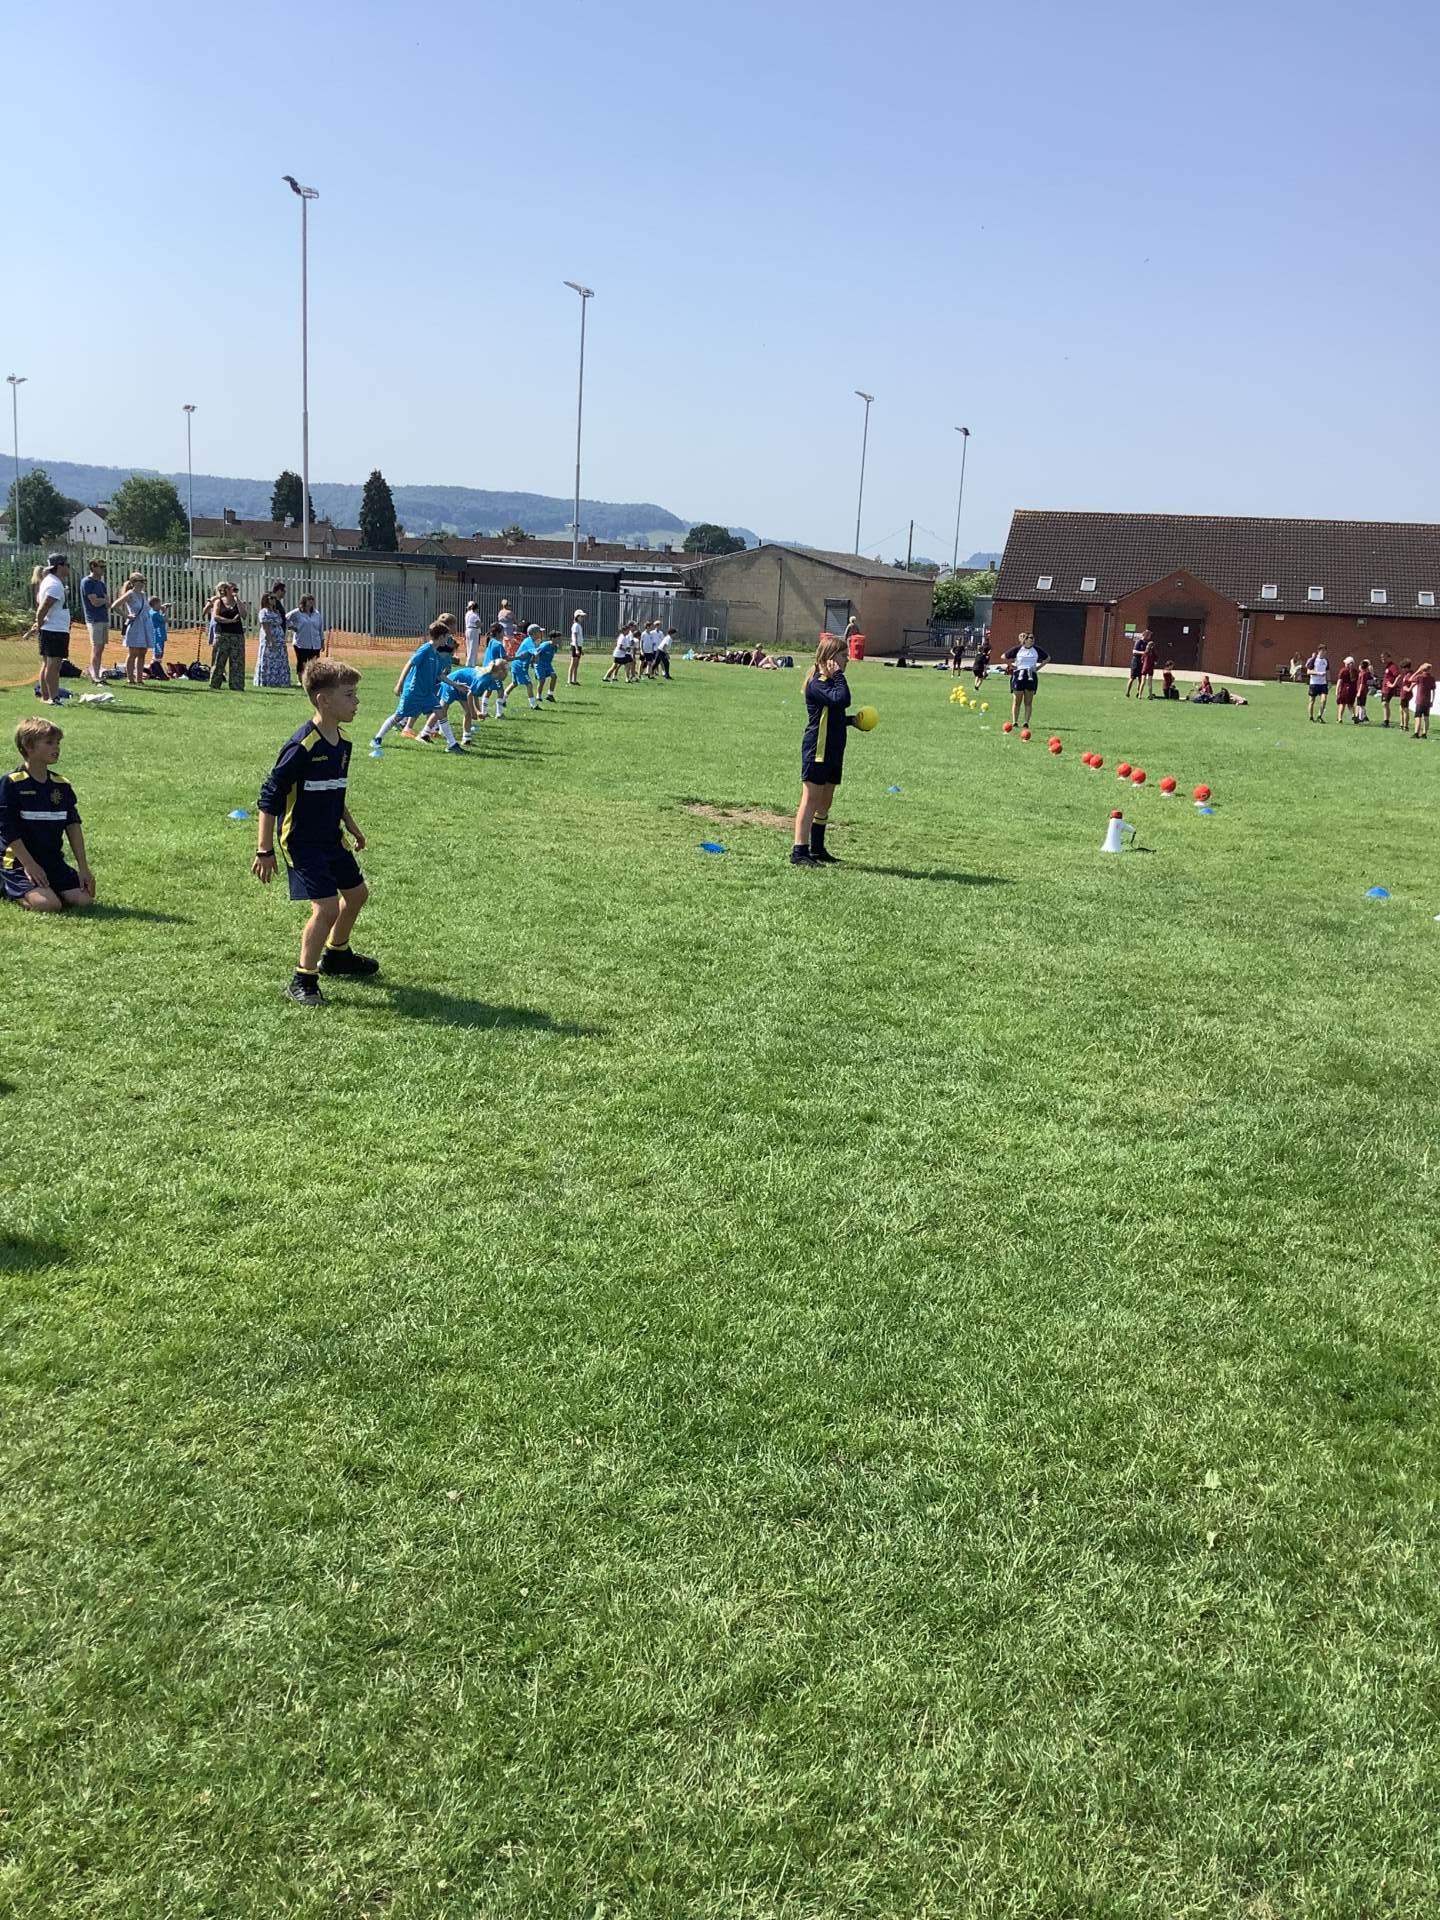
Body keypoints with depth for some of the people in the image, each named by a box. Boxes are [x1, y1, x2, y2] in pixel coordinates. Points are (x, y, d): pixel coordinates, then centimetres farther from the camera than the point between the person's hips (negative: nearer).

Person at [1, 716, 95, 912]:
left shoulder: (62, 786, 8)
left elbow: (73, 826, 7)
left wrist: (83, 868, 1)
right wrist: (30, 865, -16)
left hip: (53, 861, 6)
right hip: (18, 862, -6)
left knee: (84, 900, -12)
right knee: (48, 905, -26)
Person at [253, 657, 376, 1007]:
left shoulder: (343, 743, 3)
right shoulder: (302, 745, -23)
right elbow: (270, 797, -20)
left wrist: (352, 828, 27)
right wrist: (264, 851, -20)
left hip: (332, 837, 9)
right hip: (301, 840, -9)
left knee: (356, 893, 20)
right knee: (326, 906, -16)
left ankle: (336, 954, 44)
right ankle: (303, 981, -1)